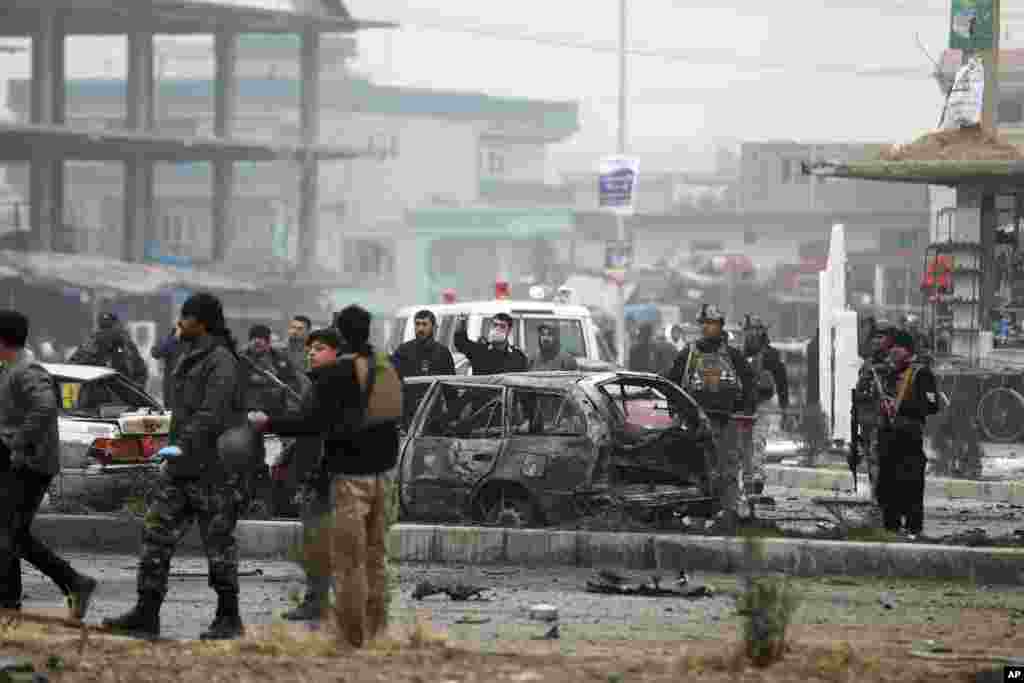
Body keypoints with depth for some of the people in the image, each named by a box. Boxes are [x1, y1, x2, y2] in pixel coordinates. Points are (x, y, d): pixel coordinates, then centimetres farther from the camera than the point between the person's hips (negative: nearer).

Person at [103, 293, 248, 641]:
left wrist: (184, 445, -37)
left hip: (213, 471, -9)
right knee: (157, 535, 1)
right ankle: (146, 614, 1)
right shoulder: (190, 358, 17)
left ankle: (229, 618, 11)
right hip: (181, 468, 9)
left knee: (218, 544, 0)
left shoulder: (221, 362, -14)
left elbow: (212, 413, -26)